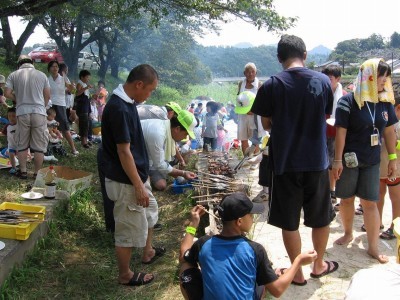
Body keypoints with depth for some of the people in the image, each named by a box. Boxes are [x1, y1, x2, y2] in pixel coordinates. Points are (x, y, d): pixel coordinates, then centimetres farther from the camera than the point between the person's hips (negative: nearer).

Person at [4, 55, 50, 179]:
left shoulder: (13, 75, 5)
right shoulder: (41, 75, 6)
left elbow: (7, 93, -1)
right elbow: (47, 96, 7)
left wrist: (18, 100, 17)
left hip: (22, 112, 1)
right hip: (39, 112, 0)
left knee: (22, 144, 13)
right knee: (39, 145, 6)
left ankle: (23, 171, 16)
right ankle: (37, 173, 9)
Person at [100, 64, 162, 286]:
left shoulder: (127, 102, 4)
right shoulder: (119, 109, -27)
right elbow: (123, 152, -25)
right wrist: (138, 186, -20)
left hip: (137, 174, 10)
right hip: (126, 181, -10)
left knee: (150, 210, 27)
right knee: (129, 228, 6)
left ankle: (148, 252, 49)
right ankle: (125, 275, 25)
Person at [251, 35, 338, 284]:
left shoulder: (271, 85, -9)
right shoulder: (323, 81, -2)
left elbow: (267, 124, -1)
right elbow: (326, 116, 10)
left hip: (285, 161, -2)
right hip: (317, 160, 3)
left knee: (289, 222, 12)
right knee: (321, 218, 21)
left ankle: (297, 273, 23)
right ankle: (319, 265, 36)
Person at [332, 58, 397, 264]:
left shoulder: (385, 101, 1)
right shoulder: (348, 101, -12)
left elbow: (389, 131, 8)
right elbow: (340, 132, -13)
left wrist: (393, 158, 8)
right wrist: (337, 160, -14)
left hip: (372, 161, 3)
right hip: (349, 159, -3)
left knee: (370, 202, 4)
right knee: (346, 199, 11)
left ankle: (373, 247, 14)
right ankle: (348, 233, 35)